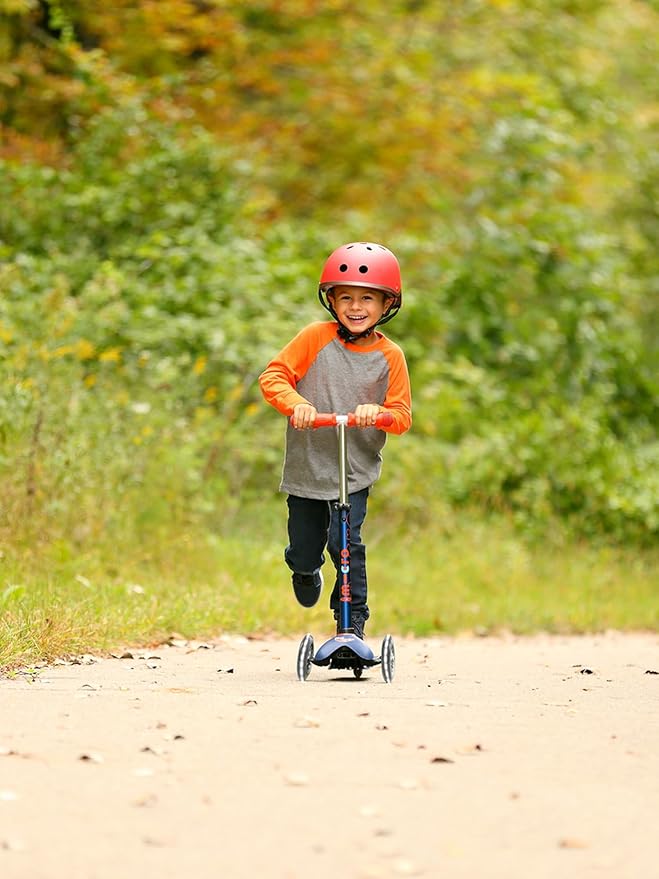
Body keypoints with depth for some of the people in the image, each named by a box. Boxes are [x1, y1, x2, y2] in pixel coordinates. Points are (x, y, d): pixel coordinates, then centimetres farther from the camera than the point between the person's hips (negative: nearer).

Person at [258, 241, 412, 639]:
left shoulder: (390, 356, -3)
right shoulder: (316, 337, -5)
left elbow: (402, 416, -3)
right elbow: (273, 376, -6)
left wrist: (378, 412, -24)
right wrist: (296, 403, -25)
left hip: (356, 471, -1)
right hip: (306, 467, 1)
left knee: (345, 542, -18)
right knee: (304, 551, 11)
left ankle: (353, 621, -4)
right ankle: (306, 572, 49)